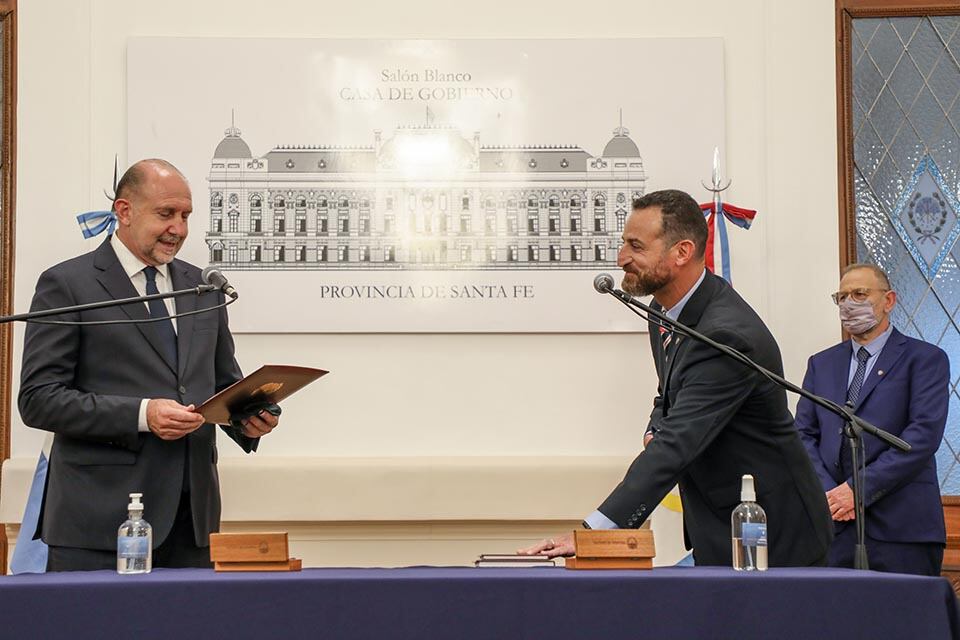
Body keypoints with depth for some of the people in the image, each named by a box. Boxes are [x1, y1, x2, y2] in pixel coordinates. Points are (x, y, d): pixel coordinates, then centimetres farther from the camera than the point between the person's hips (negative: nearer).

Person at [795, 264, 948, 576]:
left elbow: (925, 434, -8)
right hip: (832, 523, 3)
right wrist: (827, 492, -6)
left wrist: (859, 488, -13)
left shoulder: (925, 359, 4)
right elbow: (803, 435, 12)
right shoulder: (821, 364, 19)